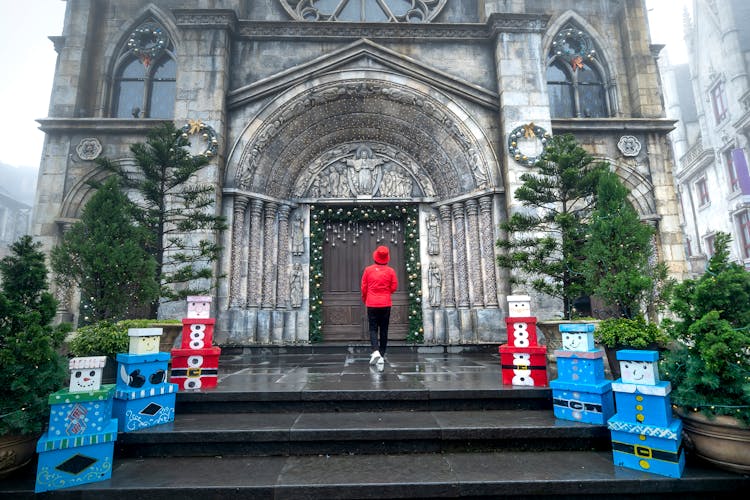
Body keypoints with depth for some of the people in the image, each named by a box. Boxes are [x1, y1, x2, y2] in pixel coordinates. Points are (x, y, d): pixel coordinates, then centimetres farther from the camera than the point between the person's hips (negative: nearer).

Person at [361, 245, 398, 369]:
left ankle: (376, 351, -17)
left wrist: (365, 300, 19)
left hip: (372, 304, -1)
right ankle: (382, 355, 15)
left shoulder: (368, 270, -4)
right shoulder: (390, 271, -3)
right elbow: (394, 286, 2)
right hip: (385, 304, 1)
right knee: (384, 330, 10)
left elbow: (364, 287, 2)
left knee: (373, 329, 4)